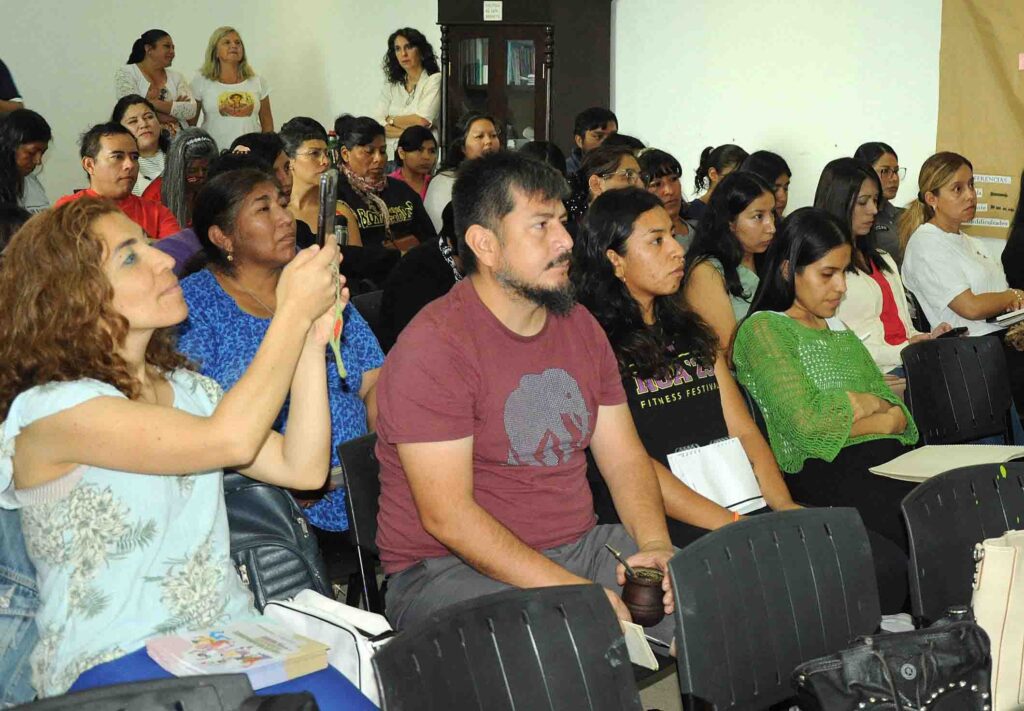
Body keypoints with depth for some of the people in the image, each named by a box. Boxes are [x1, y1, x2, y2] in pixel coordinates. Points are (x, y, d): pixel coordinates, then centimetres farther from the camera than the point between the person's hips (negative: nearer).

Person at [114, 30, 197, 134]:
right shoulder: (125, 74, 5)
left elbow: (191, 110, 1)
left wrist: (155, 103, -12)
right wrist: (174, 107, -1)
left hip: (179, 138, 3)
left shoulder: (176, 77, 17)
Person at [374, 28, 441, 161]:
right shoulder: (390, 86, 17)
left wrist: (391, 120, 6)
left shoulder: (434, 80, 4)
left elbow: (423, 121, -9)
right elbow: (376, 125, 4)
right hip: (390, 155, 3)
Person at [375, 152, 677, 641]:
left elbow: (624, 456, 12)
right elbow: (447, 516, -20)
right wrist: (572, 591, -24)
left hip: (580, 545, 8)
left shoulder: (580, 327, 11)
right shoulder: (433, 348, -15)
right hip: (449, 568, -7)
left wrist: (655, 545, -8)